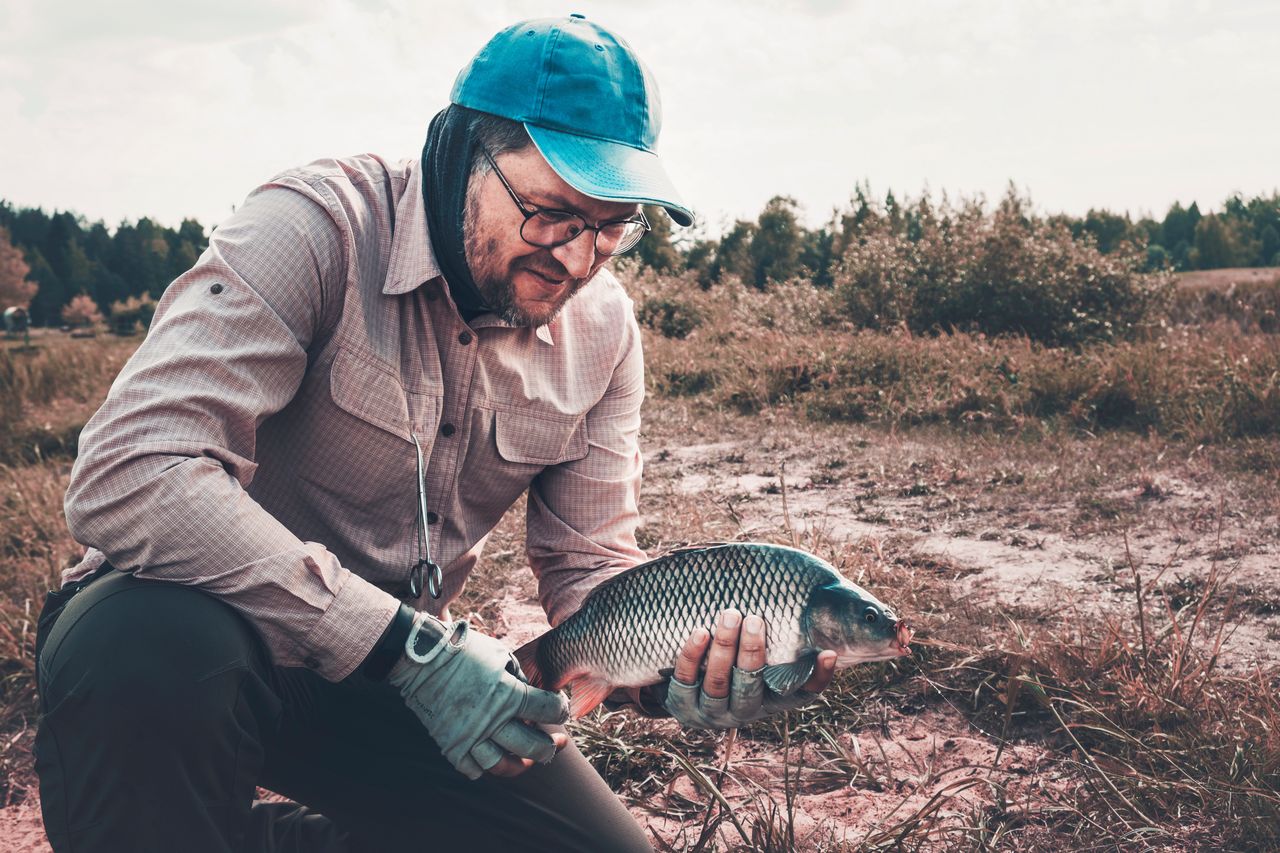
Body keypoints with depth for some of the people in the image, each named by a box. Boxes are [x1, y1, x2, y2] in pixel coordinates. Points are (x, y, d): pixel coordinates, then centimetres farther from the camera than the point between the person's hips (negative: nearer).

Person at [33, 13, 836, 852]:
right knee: (150, 647, -39)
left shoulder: (602, 330, -4)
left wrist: (672, 666, -23)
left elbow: (591, 565, 1)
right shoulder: (320, 227, -23)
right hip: (191, 625, -5)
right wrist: (409, 647, -33)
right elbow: (128, 475, -34)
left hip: (397, 664, 6)